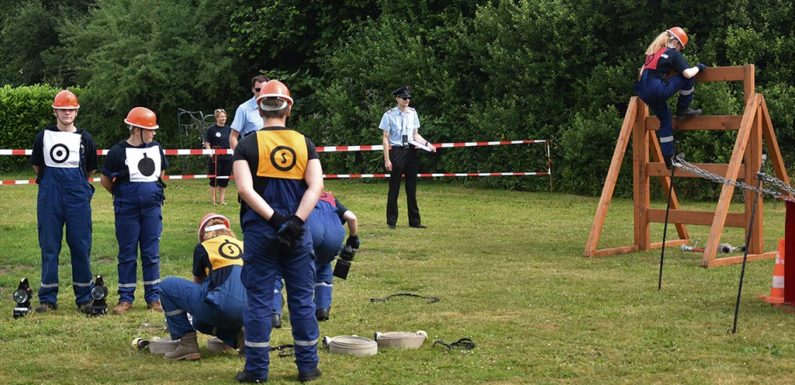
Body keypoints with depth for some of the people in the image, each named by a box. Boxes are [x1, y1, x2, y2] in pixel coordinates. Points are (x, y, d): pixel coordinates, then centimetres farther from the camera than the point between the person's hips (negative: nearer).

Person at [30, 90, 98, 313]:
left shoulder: (84, 138, 5)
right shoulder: (43, 136, 6)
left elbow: (90, 170, 15)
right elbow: (37, 166, 16)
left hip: (78, 196, 0)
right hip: (50, 195, 0)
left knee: (81, 247, 0)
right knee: (49, 247, 2)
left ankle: (84, 297, 8)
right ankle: (48, 298, 7)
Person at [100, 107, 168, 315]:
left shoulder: (156, 148, 5)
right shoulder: (118, 151, -9)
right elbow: (105, 181, 2)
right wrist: (122, 196, 10)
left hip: (152, 209, 4)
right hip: (127, 210, -3)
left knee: (152, 254, 7)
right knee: (127, 254, 5)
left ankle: (154, 297, 14)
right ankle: (125, 298, 12)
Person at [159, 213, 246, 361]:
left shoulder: (203, 247, 14)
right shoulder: (242, 245, 24)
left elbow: (197, 283, 27)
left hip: (223, 307, -6)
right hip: (248, 312, 6)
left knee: (167, 286, 13)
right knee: (201, 321, 37)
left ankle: (187, 343, 6)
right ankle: (236, 337, 10)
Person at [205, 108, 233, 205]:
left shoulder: (228, 129, 10)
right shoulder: (211, 129, -3)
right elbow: (207, 143, -2)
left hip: (227, 158, 4)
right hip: (215, 158, -4)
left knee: (225, 180, 7)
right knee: (214, 179, 0)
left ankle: (222, 199, 16)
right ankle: (213, 199, 8)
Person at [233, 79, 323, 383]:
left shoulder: (247, 145, -2)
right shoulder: (304, 144, 4)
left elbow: (245, 189, -13)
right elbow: (315, 186, -7)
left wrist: (273, 218, -15)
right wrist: (296, 220, -13)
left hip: (259, 231, -1)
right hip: (297, 232, 2)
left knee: (258, 301, 4)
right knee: (302, 300, 9)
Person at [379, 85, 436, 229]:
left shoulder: (412, 113, 7)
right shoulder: (389, 115, -7)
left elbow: (416, 135, 13)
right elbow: (385, 138, -6)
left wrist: (427, 144, -5)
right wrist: (387, 159, -10)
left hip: (411, 151, 4)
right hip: (396, 151, -4)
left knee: (411, 187, 10)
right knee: (394, 188, 3)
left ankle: (414, 221, 17)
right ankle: (391, 221, 13)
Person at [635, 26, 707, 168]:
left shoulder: (653, 52, 24)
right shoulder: (674, 54, 1)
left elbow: (642, 71, 30)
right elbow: (687, 73, -7)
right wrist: (698, 67, 12)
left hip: (644, 92, 8)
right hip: (658, 89, -8)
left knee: (665, 120, 19)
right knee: (688, 79, 3)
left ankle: (668, 157, 17)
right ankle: (683, 109, 11)